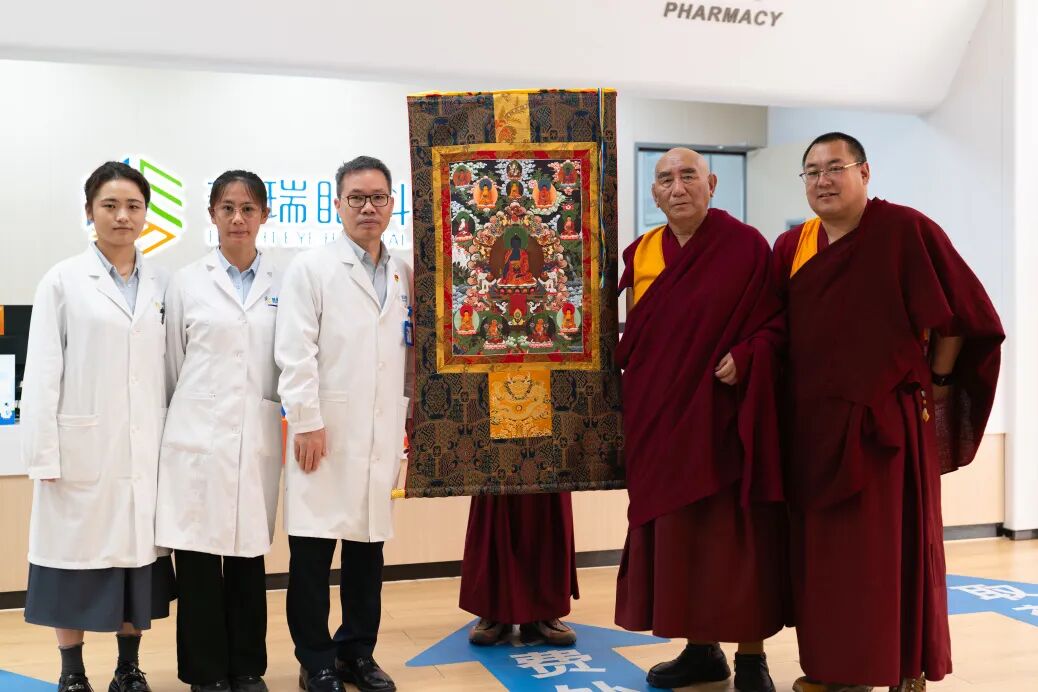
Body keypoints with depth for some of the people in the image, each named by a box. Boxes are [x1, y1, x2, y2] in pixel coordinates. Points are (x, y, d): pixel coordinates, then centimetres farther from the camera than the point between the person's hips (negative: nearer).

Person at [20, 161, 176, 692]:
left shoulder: (162, 283, 7)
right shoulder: (63, 280, -1)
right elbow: (42, 373, -3)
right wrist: (44, 454, -8)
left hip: (146, 448, 3)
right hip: (84, 446, -3)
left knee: (137, 553, 9)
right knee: (79, 554, 4)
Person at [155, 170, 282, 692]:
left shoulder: (282, 284, 6)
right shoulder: (187, 282, 4)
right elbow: (172, 366, 8)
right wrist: (175, 428, 10)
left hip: (257, 438, 1)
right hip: (199, 435, -1)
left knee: (249, 554, 8)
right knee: (198, 556, 1)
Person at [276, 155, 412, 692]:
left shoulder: (404, 275, 13)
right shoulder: (311, 268, -1)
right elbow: (295, 353, -8)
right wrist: (307, 422, -13)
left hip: (381, 436, 4)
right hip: (325, 434, -4)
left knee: (368, 547, 12)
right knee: (313, 551, 2)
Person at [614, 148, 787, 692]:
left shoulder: (746, 245, -6)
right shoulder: (640, 253, 8)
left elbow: (779, 321, -6)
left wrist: (745, 358, -21)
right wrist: (624, 374, 0)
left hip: (724, 414, -5)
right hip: (660, 416, 5)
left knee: (736, 534, 1)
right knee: (675, 533, 10)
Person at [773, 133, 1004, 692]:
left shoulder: (906, 230, -8)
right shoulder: (791, 247, 8)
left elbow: (963, 312, -5)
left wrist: (936, 384, -1)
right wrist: (794, 398, 9)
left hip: (888, 419, -5)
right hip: (814, 422, 5)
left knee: (894, 548, 2)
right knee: (825, 549, 10)